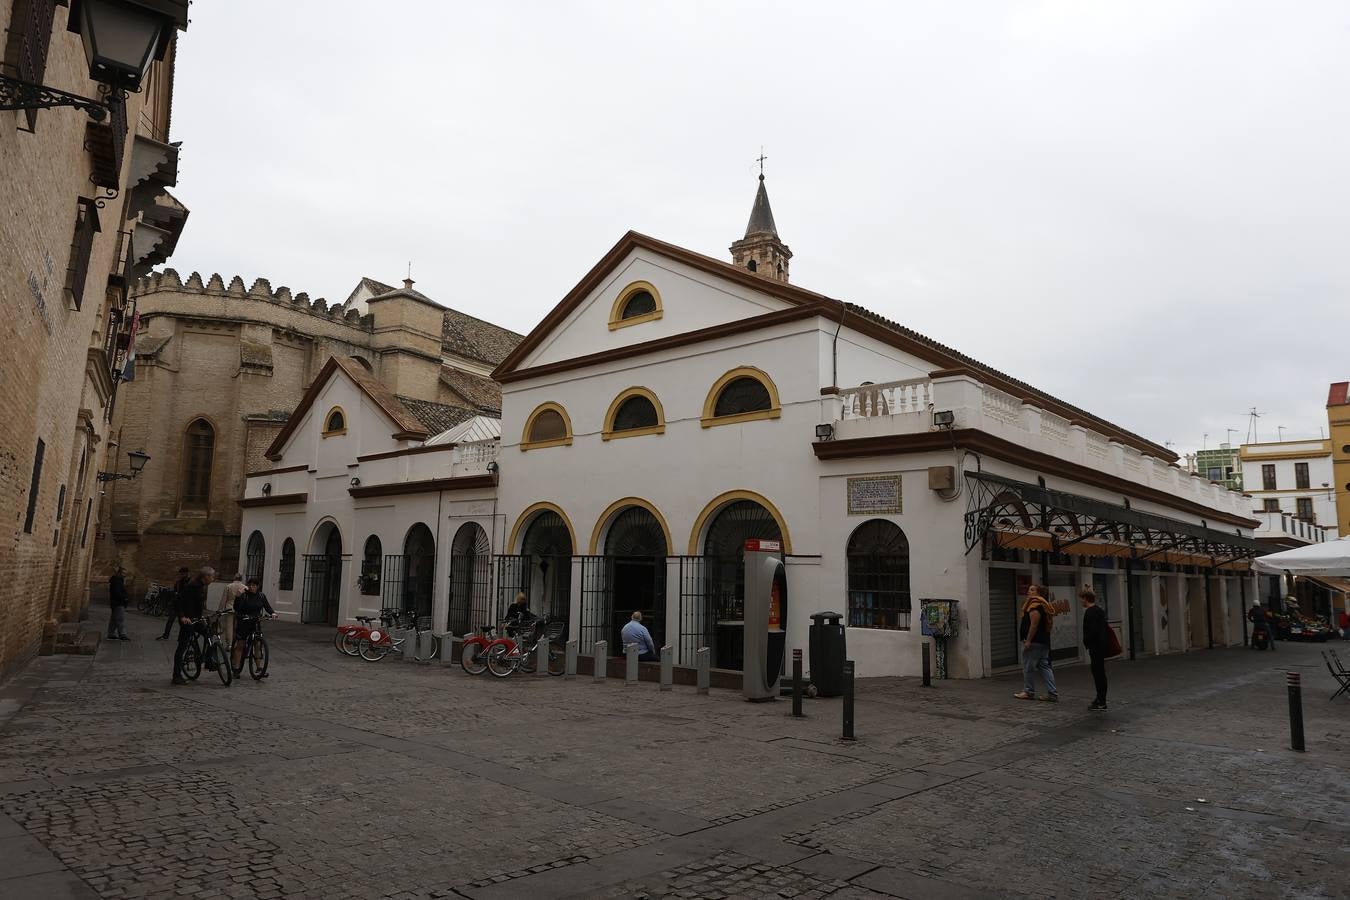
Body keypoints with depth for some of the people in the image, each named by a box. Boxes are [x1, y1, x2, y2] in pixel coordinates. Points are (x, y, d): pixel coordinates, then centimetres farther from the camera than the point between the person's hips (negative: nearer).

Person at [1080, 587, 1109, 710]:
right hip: (1102, 645, 10)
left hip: (1096, 647, -10)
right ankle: (1100, 699, 25)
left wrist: (1087, 642, -11)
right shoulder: (1099, 610, 12)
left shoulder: (1090, 612, -19)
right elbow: (1106, 626, 20)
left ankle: (1101, 702, 1)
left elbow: (1092, 631, -25)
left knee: (1098, 672, -4)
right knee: (1099, 672, 16)